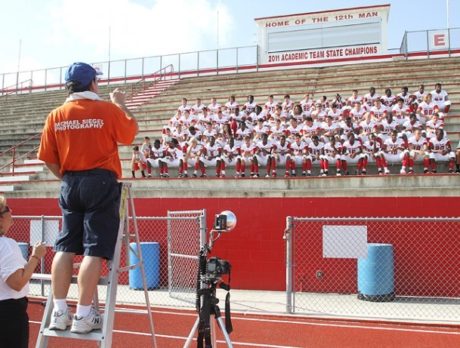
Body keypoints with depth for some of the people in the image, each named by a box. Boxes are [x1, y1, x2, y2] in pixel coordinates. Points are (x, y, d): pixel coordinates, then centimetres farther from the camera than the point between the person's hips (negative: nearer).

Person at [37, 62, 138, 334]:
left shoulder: (56, 115, 4)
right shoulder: (108, 110, -6)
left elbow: (48, 157, 6)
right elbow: (132, 131, 8)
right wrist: (121, 104, 20)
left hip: (70, 185, 5)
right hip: (101, 183, -4)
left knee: (65, 248, 9)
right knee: (94, 249, -3)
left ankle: (60, 312, 12)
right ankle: (83, 315, -1)